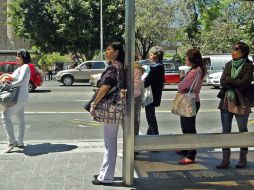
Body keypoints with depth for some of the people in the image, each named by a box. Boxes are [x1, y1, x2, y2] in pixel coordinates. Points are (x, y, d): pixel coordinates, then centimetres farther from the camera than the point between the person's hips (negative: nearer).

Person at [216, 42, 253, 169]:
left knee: (243, 131, 9)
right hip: (226, 101, 5)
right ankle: (225, 159, 13)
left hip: (241, 103, -4)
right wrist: (235, 83, -14)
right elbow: (222, 82, -1)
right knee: (225, 131, 5)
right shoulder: (229, 65, 9)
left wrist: (229, 80, -9)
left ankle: (243, 158, 21)